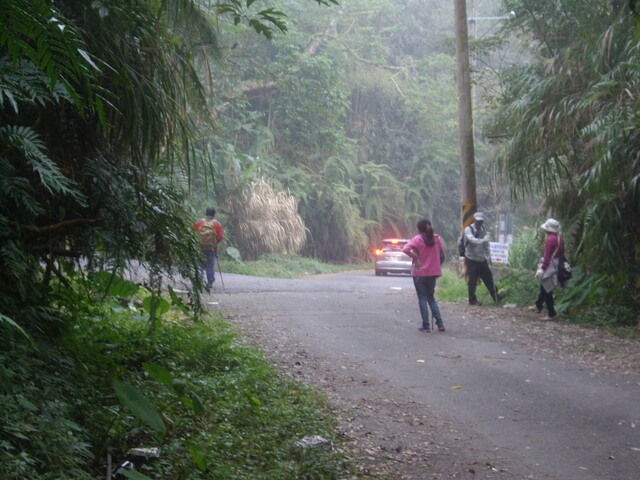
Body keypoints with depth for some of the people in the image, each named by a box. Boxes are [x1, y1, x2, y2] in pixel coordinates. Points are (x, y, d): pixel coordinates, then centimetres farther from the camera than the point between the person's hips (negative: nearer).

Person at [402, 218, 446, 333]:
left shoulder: (417, 239, -11)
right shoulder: (436, 238, 2)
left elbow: (405, 249, -27)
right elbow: (442, 255, 6)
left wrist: (415, 257, -15)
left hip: (420, 273, -4)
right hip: (433, 272, 4)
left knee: (422, 298, 3)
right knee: (431, 297, 16)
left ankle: (426, 326, 0)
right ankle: (440, 324, 6)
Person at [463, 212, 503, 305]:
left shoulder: (483, 230, 8)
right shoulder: (468, 230, -11)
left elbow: (486, 244, 15)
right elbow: (472, 240, -31)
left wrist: (488, 256, 10)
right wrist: (482, 240, -42)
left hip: (482, 260, 6)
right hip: (471, 260, -5)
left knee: (489, 278, 8)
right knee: (472, 280, -3)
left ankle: (496, 297, 16)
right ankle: (472, 300, 9)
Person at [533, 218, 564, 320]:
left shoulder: (549, 239, -18)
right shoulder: (560, 239, 8)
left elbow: (547, 256, -23)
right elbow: (562, 253, 14)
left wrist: (542, 269, -23)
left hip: (549, 267, -9)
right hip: (556, 267, 9)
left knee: (547, 290, -2)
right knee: (544, 288, 24)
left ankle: (551, 313, 1)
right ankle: (538, 306, 40)